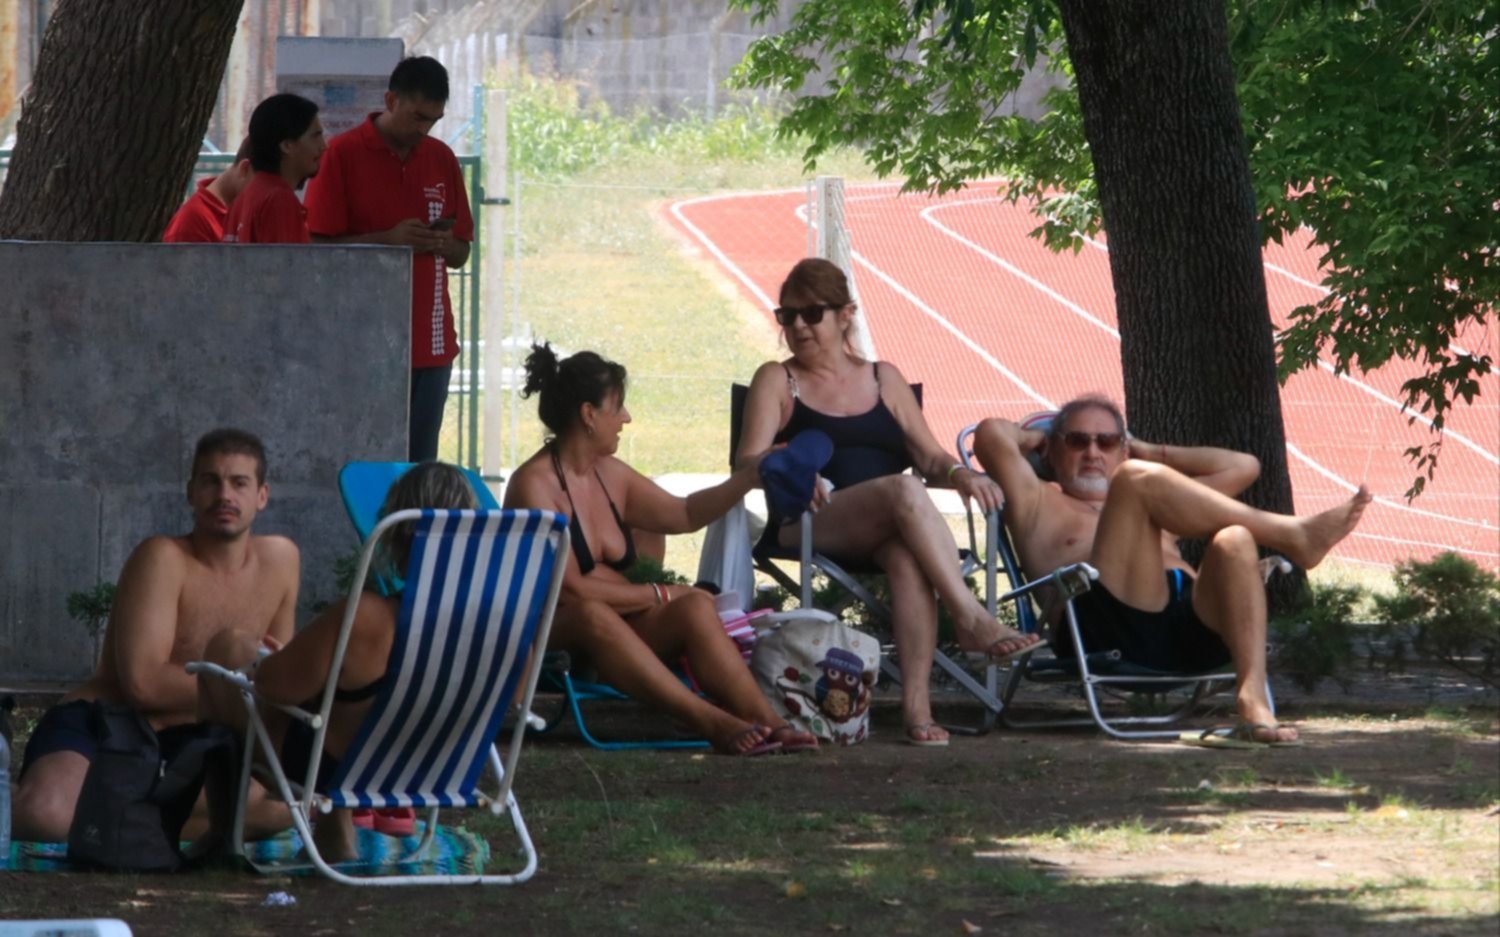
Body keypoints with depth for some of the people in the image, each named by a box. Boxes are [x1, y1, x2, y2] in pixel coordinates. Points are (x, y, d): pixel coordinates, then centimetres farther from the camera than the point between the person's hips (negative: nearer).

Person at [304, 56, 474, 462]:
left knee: (419, 469, 3)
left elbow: (461, 253, 16)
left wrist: (439, 243, -6)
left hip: (431, 344, 4)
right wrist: (388, 239, -16)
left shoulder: (441, 159, 13)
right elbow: (318, 246, -5)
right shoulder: (343, 154, -2)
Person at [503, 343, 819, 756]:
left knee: (695, 606, -18)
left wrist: (749, 477, 22)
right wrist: (658, 595, -9)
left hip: (617, 632, 8)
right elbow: (571, 589, -17)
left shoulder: (610, 476, 15)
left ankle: (765, 723, -37)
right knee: (594, 616, -39)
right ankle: (712, 721, -51)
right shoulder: (535, 484, -11)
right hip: (548, 636, -8)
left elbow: (683, 514, 29)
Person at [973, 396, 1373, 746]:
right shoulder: (1041, 504, 29)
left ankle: (1253, 697, -45)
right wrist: (1036, 437, 35)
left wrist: (1150, 452, 45)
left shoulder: (1156, 505, 44)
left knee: (1235, 541, -28)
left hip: (1197, 622, 5)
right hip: (1111, 629, -5)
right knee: (1138, 478, -18)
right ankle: (1291, 536, -20)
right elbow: (991, 435, 13)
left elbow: (1243, 466, 42)